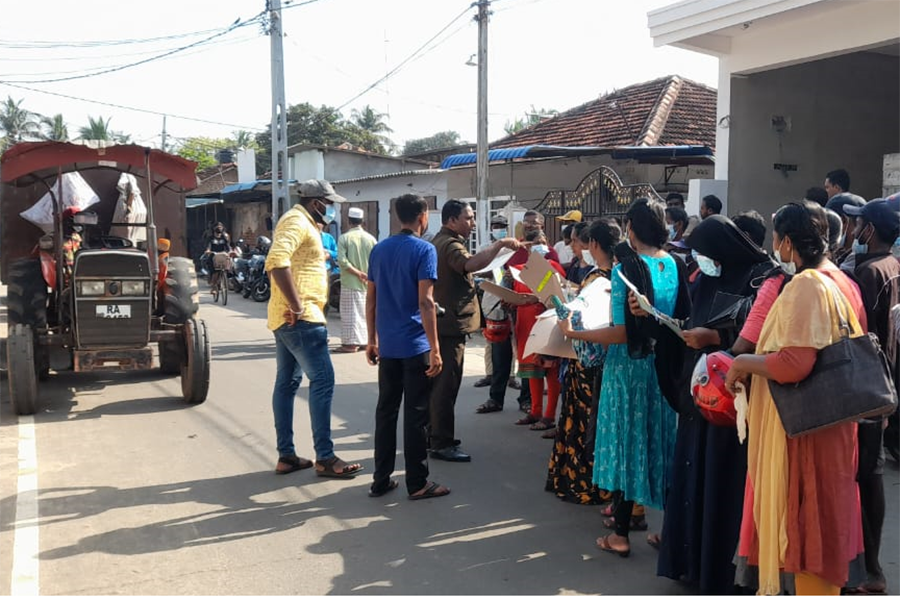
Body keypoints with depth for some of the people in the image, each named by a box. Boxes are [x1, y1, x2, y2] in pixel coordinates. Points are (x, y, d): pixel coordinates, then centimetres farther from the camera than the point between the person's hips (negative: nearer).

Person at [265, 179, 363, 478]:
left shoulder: (301, 222, 20)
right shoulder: (297, 222, -12)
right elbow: (277, 261, -28)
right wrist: (297, 305, -26)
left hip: (286, 318, 11)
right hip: (300, 318, -11)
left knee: (287, 382, 11)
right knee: (323, 380, -8)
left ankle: (286, 456, 16)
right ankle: (325, 458, -4)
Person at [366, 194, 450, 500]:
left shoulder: (379, 250, 9)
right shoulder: (424, 249, -9)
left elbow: (371, 299, 11)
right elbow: (425, 301, -16)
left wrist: (372, 341, 18)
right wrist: (435, 348, -14)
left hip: (387, 345, 6)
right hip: (415, 346, -6)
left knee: (385, 411, 12)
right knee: (415, 415, 2)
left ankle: (381, 480, 18)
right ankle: (417, 483, 10)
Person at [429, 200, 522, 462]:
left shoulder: (440, 241, 18)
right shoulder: (450, 244, -17)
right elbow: (471, 264, -38)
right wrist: (499, 244, -33)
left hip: (443, 323, 11)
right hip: (451, 324, -11)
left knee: (440, 383, 17)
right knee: (446, 384, -7)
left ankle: (437, 437, 28)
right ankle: (442, 444, -3)